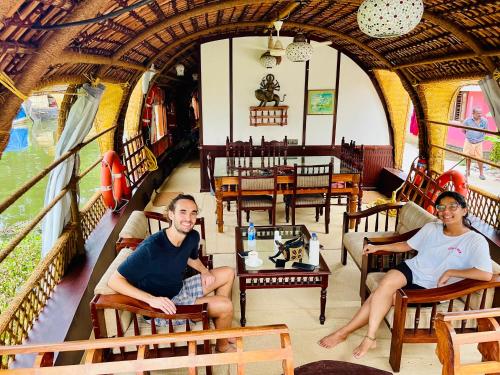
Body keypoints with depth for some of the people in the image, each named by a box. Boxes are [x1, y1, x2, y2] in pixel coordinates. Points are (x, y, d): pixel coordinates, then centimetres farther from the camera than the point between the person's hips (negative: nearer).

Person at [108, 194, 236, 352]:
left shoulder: (193, 237, -9)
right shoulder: (150, 248, -31)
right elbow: (114, 281, -27)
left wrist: (205, 271, -5)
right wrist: (151, 299, -34)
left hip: (180, 289, 8)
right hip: (162, 308, -8)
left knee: (228, 273, 10)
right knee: (226, 305, -15)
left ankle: (222, 323, 26)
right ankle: (222, 345, 16)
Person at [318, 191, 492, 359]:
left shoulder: (476, 241, -9)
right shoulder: (431, 228, 6)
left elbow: (487, 274, -22)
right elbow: (407, 245, 17)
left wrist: (450, 272, -20)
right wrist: (378, 247, 9)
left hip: (429, 288, -4)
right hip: (411, 269, 4)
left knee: (381, 296, -24)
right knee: (386, 284, -30)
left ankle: (344, 331, -10)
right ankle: (370, 337, -19)